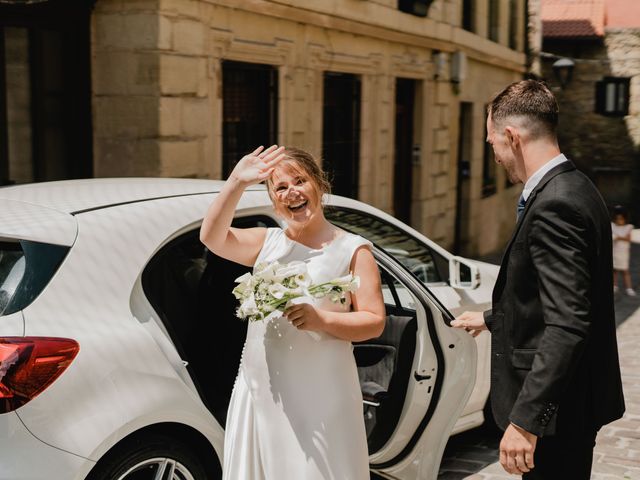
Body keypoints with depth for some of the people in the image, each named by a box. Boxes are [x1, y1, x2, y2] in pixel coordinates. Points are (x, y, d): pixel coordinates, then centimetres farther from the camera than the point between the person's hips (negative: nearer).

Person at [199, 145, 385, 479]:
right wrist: (236, 182, -12)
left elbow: (375, 322, -4)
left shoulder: (352, 250, 1)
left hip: (319, 395, -4)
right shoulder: (268, 242, 12)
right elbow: (212, 237, -4)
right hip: (261, 389, 4)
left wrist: (322, 320, -19)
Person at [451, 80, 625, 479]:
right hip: (572, 397, 10)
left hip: (556, 405, -10)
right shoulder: (572, 188, 8)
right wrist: (492, 319, 33)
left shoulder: (554, 205, -23)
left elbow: (567, 326, -28)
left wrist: (525, 419, -28)